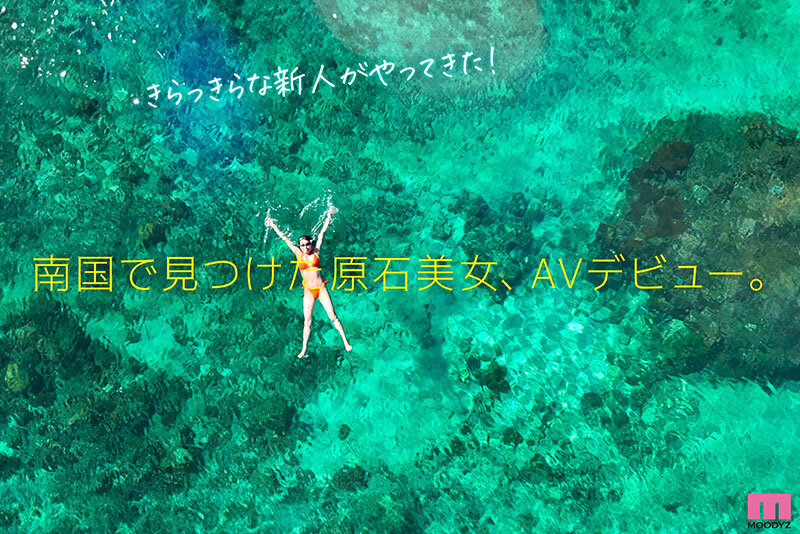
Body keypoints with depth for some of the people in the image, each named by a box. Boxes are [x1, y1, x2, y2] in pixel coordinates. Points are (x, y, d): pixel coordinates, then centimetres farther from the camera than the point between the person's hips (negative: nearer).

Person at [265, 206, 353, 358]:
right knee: (307, 321, 2)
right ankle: (304, 349, 8)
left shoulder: (315, 252, 1)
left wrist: (329, 217, 3)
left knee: (332, 315, -1)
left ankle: (345, 341, 5)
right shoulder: (299, 254, 3)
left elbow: (322, 233, 3)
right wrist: (274, 226, 12)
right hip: (308, 291, 1)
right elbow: (285, 238, 8)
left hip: (321, 288, -1)